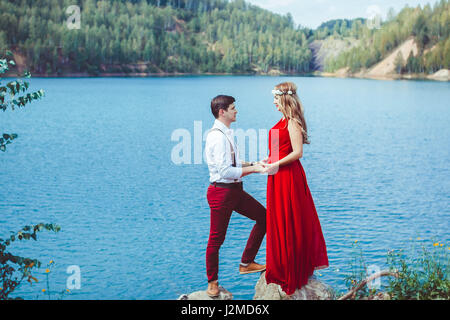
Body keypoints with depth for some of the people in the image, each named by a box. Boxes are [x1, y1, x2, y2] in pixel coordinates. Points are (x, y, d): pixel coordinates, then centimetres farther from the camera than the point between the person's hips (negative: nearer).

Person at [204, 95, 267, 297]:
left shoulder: (226, 134, 12)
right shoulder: (217, 136, -19)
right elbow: (225, 171, -24)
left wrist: (253, 164, 8)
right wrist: (253, 169, -18)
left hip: (234, 190, 10)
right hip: (221, 191, -10)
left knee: (263, 216, 13)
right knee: (217, 238, 2)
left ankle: (246, 263, 20)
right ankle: (212, 282, 18)